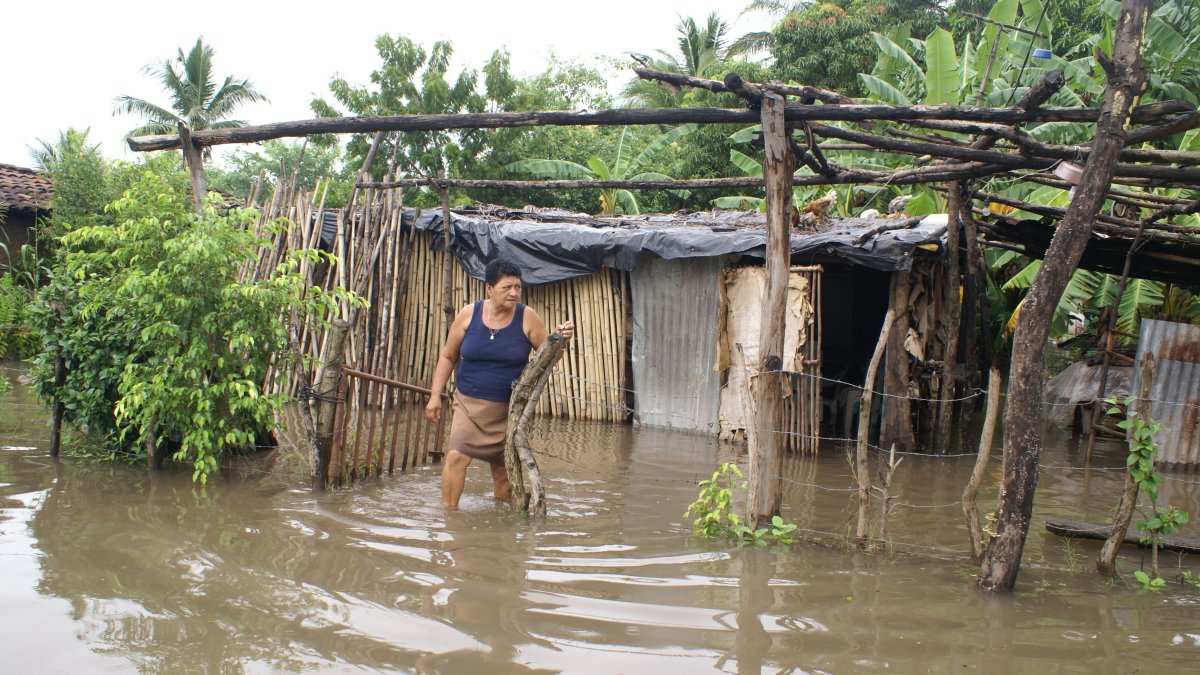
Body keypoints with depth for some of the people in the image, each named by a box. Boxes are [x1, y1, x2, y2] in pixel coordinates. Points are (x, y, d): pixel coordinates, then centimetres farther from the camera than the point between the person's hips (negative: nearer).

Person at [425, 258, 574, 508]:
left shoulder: (527, 317, -5)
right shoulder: (469, 314, -3)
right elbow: (448, 357, 7)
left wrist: (561, 339, -18)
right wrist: (435, 395, 3)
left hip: (509, 408, 0)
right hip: (470, 403, 0)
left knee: (502, 467, 8)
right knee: (457, 455, -17)